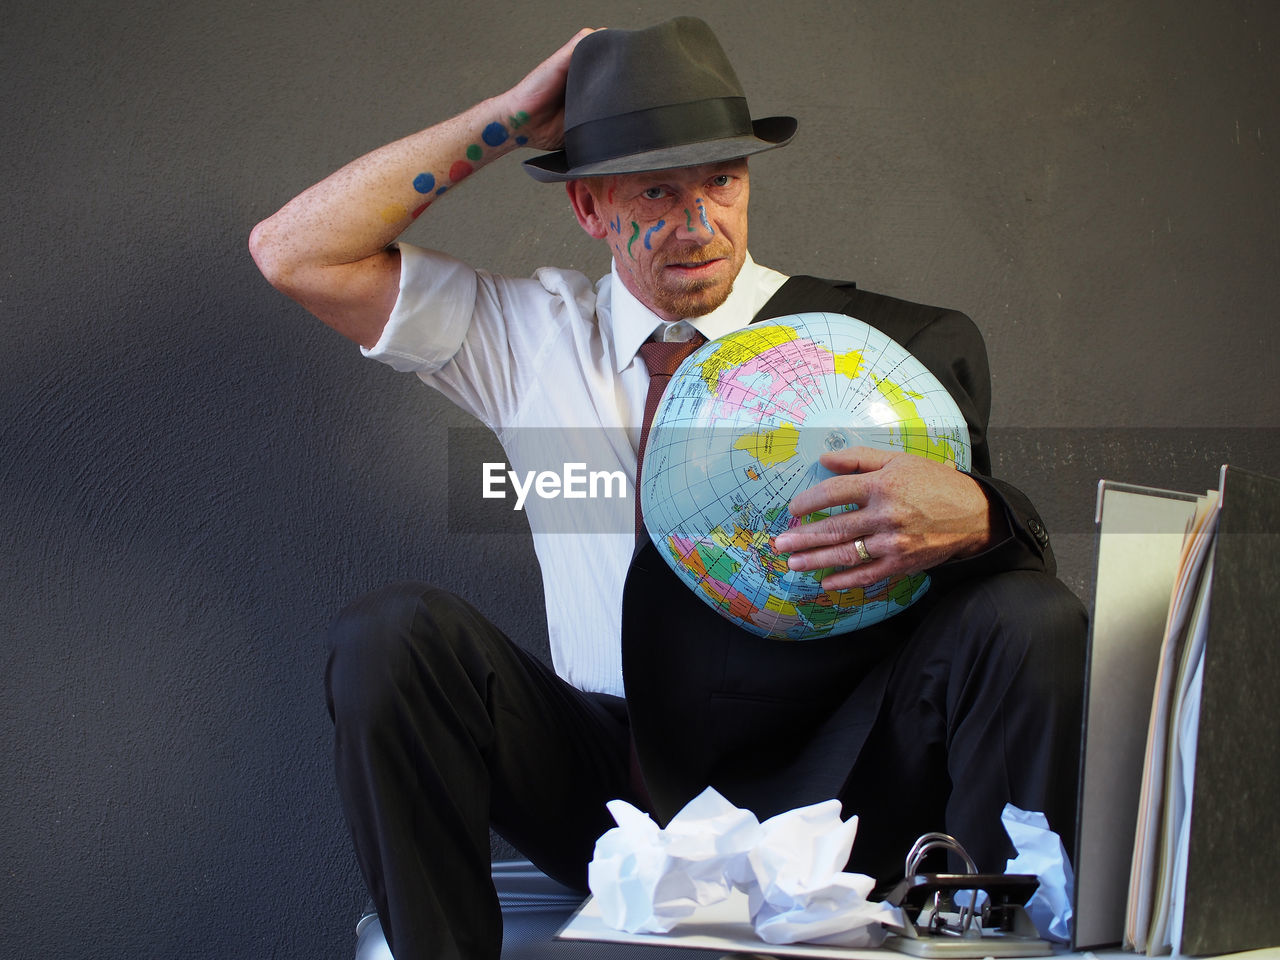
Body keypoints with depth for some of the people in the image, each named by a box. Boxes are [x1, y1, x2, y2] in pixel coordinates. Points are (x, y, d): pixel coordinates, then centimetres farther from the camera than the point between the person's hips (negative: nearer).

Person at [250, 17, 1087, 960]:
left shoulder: (897, 343, 2)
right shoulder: (531, 334, 8)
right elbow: (294, 253, 4)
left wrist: (967, 518, -32)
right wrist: (509, 119, 2)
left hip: (828, 792, -1)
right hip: (612, 800, 2)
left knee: (1032, 623, -25)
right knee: (393, 631, -22)